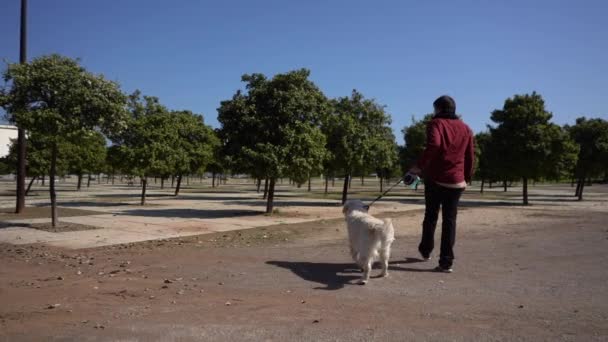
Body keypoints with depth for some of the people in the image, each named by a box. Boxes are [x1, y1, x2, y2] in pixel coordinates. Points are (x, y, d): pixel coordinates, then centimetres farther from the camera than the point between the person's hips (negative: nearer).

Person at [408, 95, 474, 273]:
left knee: (431, 216, 16)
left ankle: (426, 250, 31)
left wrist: (419, 165, -19)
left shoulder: (436, 123, -3)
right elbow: (470, 156, 11)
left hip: (435, 178, -3)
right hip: (456, 181, 3)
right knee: (449, 220, 4)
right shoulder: (466, 128, 11)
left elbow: (433, 145, -23)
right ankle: (446, 262, 0)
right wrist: (467, 178, 19)